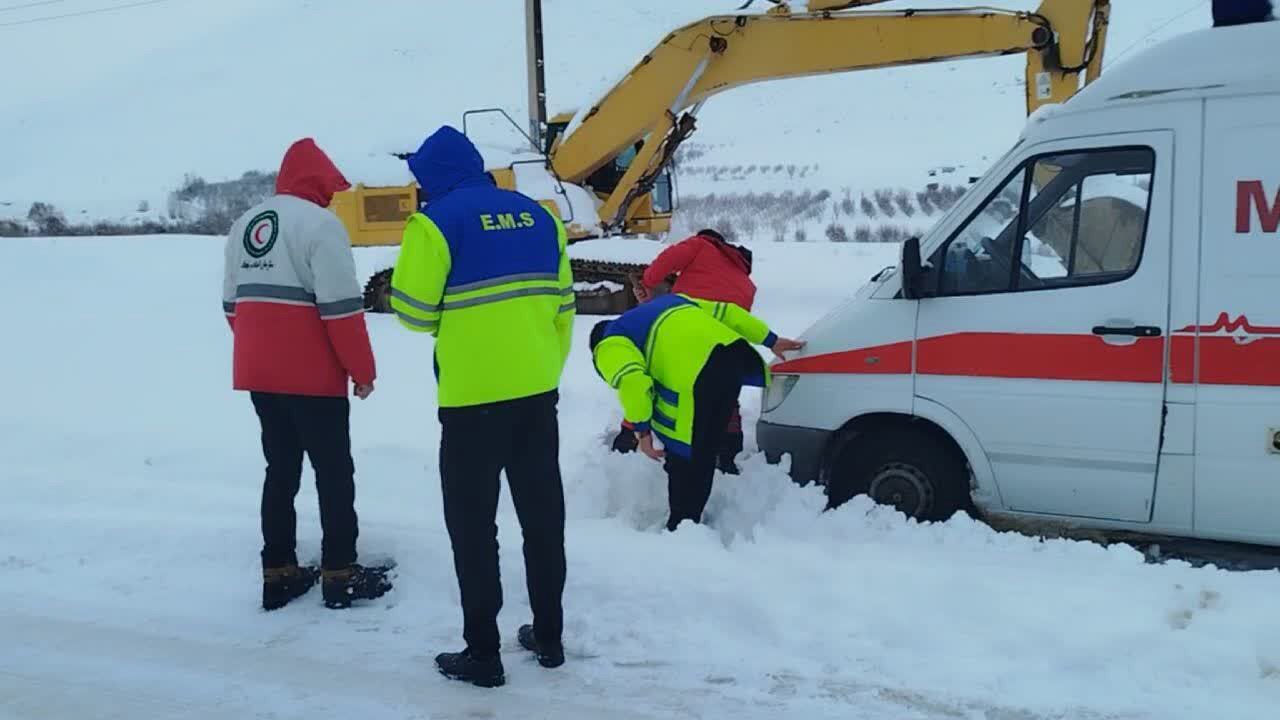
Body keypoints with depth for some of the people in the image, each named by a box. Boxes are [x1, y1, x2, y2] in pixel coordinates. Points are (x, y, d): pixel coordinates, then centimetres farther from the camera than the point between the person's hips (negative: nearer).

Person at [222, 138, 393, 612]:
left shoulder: (244, 225, 14)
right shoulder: (319, 223, -11)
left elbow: (233, 304, 17)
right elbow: (341, 307, -16)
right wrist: (362, 369, -9)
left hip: (258, 373, 7)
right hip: (312, 375, -7)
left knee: (281, 470, 15)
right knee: (334, 472, 4)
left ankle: (278, 574, 18)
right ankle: (340, 575, 9)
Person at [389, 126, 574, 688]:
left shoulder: (436, 223, -9)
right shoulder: (538, 216, 8)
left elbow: (413, 310, -9)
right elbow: (561, 306, 11)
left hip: (473, 397, -5)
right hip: (538, 392, 6)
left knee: (473, 524, 6)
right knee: (543, 516, 16)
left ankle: (483, 654, 11)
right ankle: (549, 636, 26)